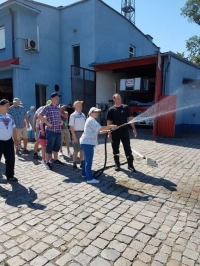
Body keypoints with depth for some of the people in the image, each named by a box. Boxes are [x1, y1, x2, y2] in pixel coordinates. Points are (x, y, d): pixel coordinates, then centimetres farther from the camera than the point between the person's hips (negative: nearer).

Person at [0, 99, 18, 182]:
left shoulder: (9, 117, 10)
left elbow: (13, 129, 16)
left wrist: (15, 140, 14)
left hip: (9, 141, 6)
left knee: (10, 159, 10)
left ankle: (10, 176, 24)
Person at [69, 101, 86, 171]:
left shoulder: (83, 115, 9)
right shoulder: (73, 115, -9)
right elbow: (71, 127, -12)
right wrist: (74, 137, -16)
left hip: (83, 133, 6)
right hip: (77, 133, -6)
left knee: (82, 149, 13)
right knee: (76, 150, 0)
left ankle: (82, 163, 26)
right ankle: (74, 165, 11)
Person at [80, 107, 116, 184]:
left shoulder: (92, 120, 19)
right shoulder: (91, 120, -14)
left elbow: (97, 131, 17)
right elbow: (100, 128, -24)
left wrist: (106, 131, 3)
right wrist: (110, 126, -17)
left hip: (87, 142, 11)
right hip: (87, 143, -11)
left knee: (87, 159, 19)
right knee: (89, 160, -9)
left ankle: (84, 173, 31)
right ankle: (90, 178, -6)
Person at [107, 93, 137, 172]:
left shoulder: (125, 107, 4)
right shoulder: (111, 110, 0)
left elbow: (130, 118, 5)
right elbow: (109, 122, 1)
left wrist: (134, 129, 1)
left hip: (125, 131, 0)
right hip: (115, 132, 0)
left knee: (128, 149, 1)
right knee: (115, 149, 8)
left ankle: (130, 165, 10)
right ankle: (117, 165, 23)